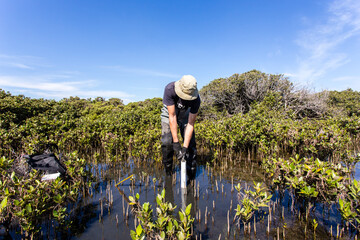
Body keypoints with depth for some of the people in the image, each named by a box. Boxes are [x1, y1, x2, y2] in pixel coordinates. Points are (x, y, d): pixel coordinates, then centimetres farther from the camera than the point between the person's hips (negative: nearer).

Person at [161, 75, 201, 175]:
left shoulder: (196, 99, -33)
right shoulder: (170, 89, -38)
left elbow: (190, 124, -27)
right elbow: (172, 117, -35)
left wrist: (185, 147, -32)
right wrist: (176, 143, -35)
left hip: (185, 113, 1)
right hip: (169, 112, -1)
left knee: (190, 141, -9)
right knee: (167, 142, -12)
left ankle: (192, 170, 9)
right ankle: (168, 172, 7)